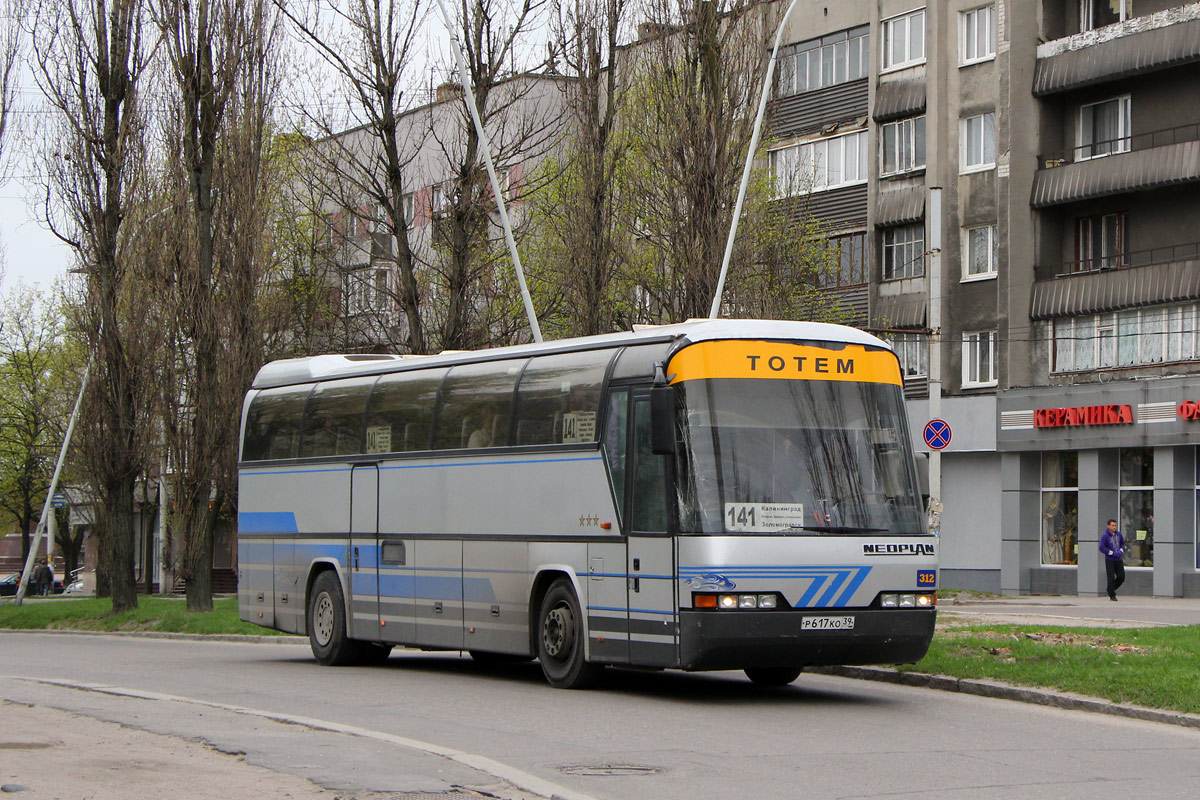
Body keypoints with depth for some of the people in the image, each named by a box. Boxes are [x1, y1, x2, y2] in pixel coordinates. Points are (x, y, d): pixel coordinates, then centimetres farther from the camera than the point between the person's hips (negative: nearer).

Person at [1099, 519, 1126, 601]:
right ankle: (1112, 595, 6)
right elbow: (1102, 548, -14)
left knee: (1121, 577, 1)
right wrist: (1112, 553, -18)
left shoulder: (1118, 534, 6)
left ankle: (1111, 590, 22)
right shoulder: (1105, 536, -10)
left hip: (1119, 560, 5)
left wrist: (1121, 551, -1)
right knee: (1111, 578, -4)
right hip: (1109, 560, -5)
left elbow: (1122, 543, 19)